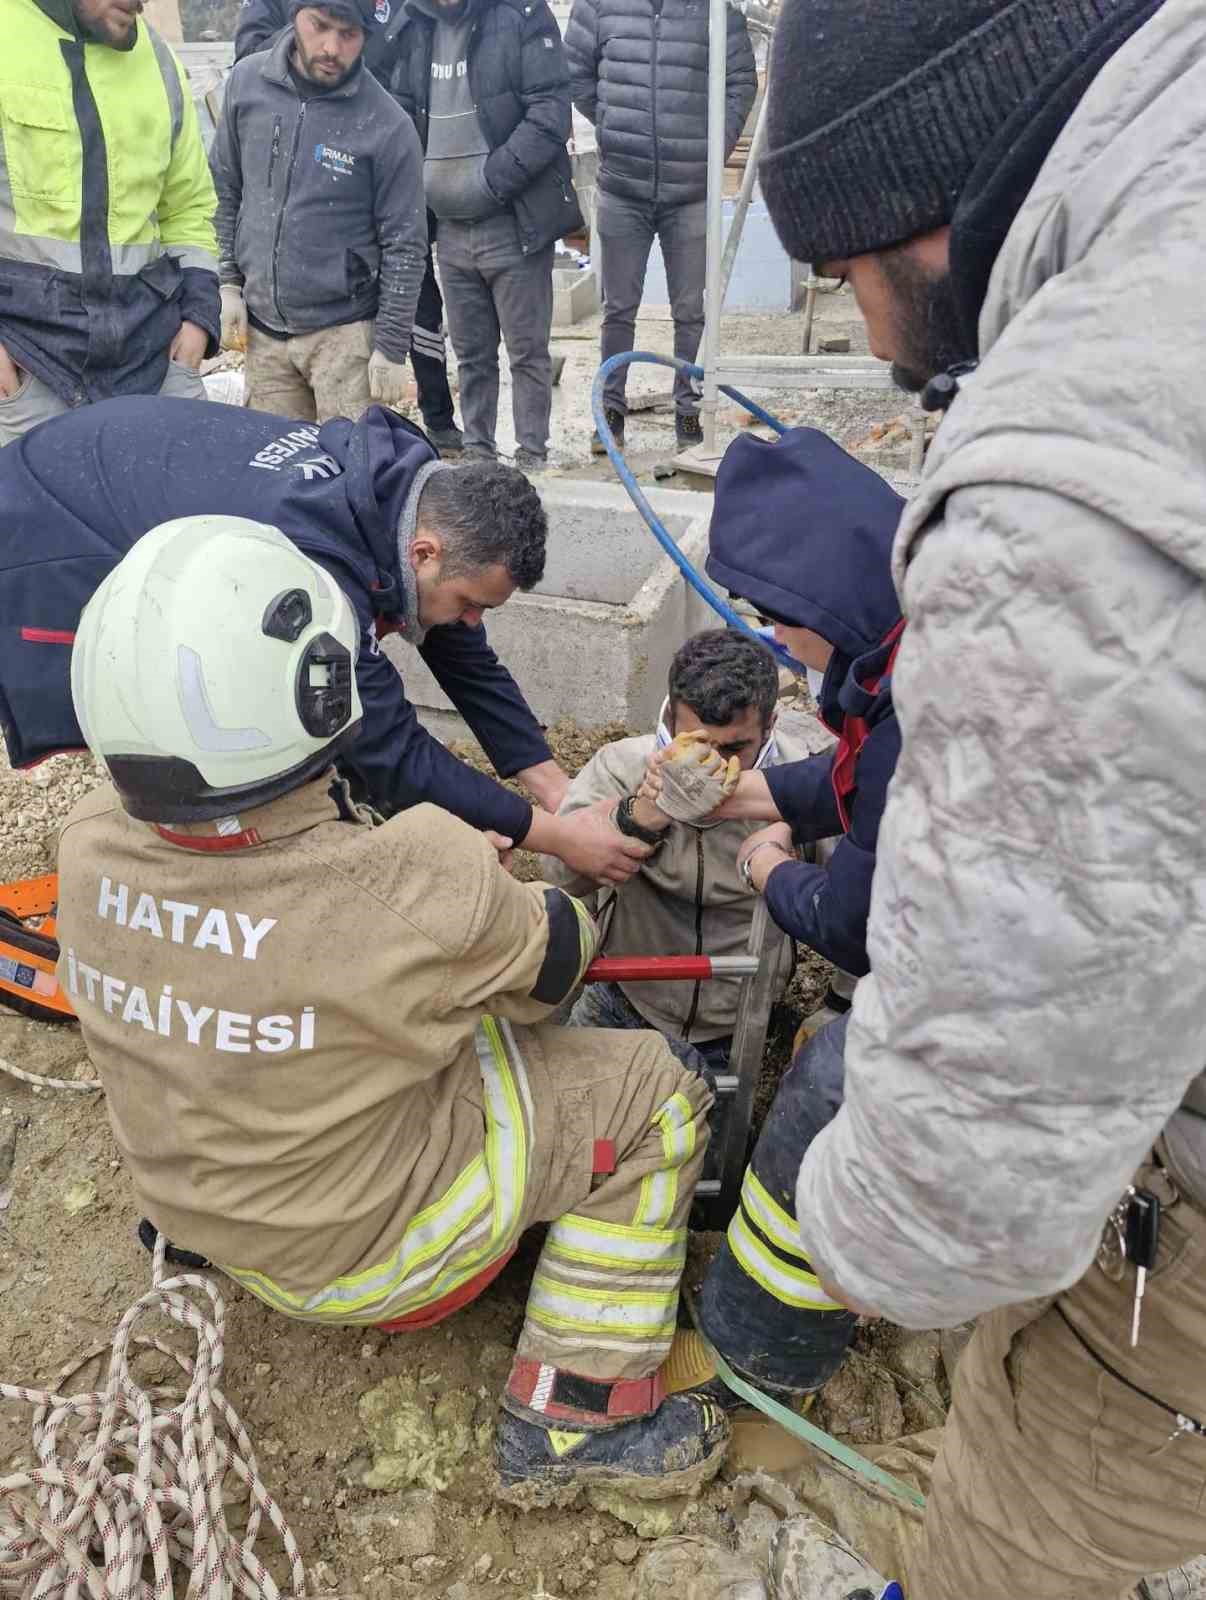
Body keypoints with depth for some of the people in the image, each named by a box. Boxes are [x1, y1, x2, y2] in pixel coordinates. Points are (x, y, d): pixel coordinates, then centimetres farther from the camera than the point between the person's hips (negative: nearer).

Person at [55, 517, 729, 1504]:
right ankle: (573, 1422, 10)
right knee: (655, 1091, 2)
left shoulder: (90, 846, -18)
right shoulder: (421, 893, -36)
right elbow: (554, 958, -14)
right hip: (364, 1253, -6)